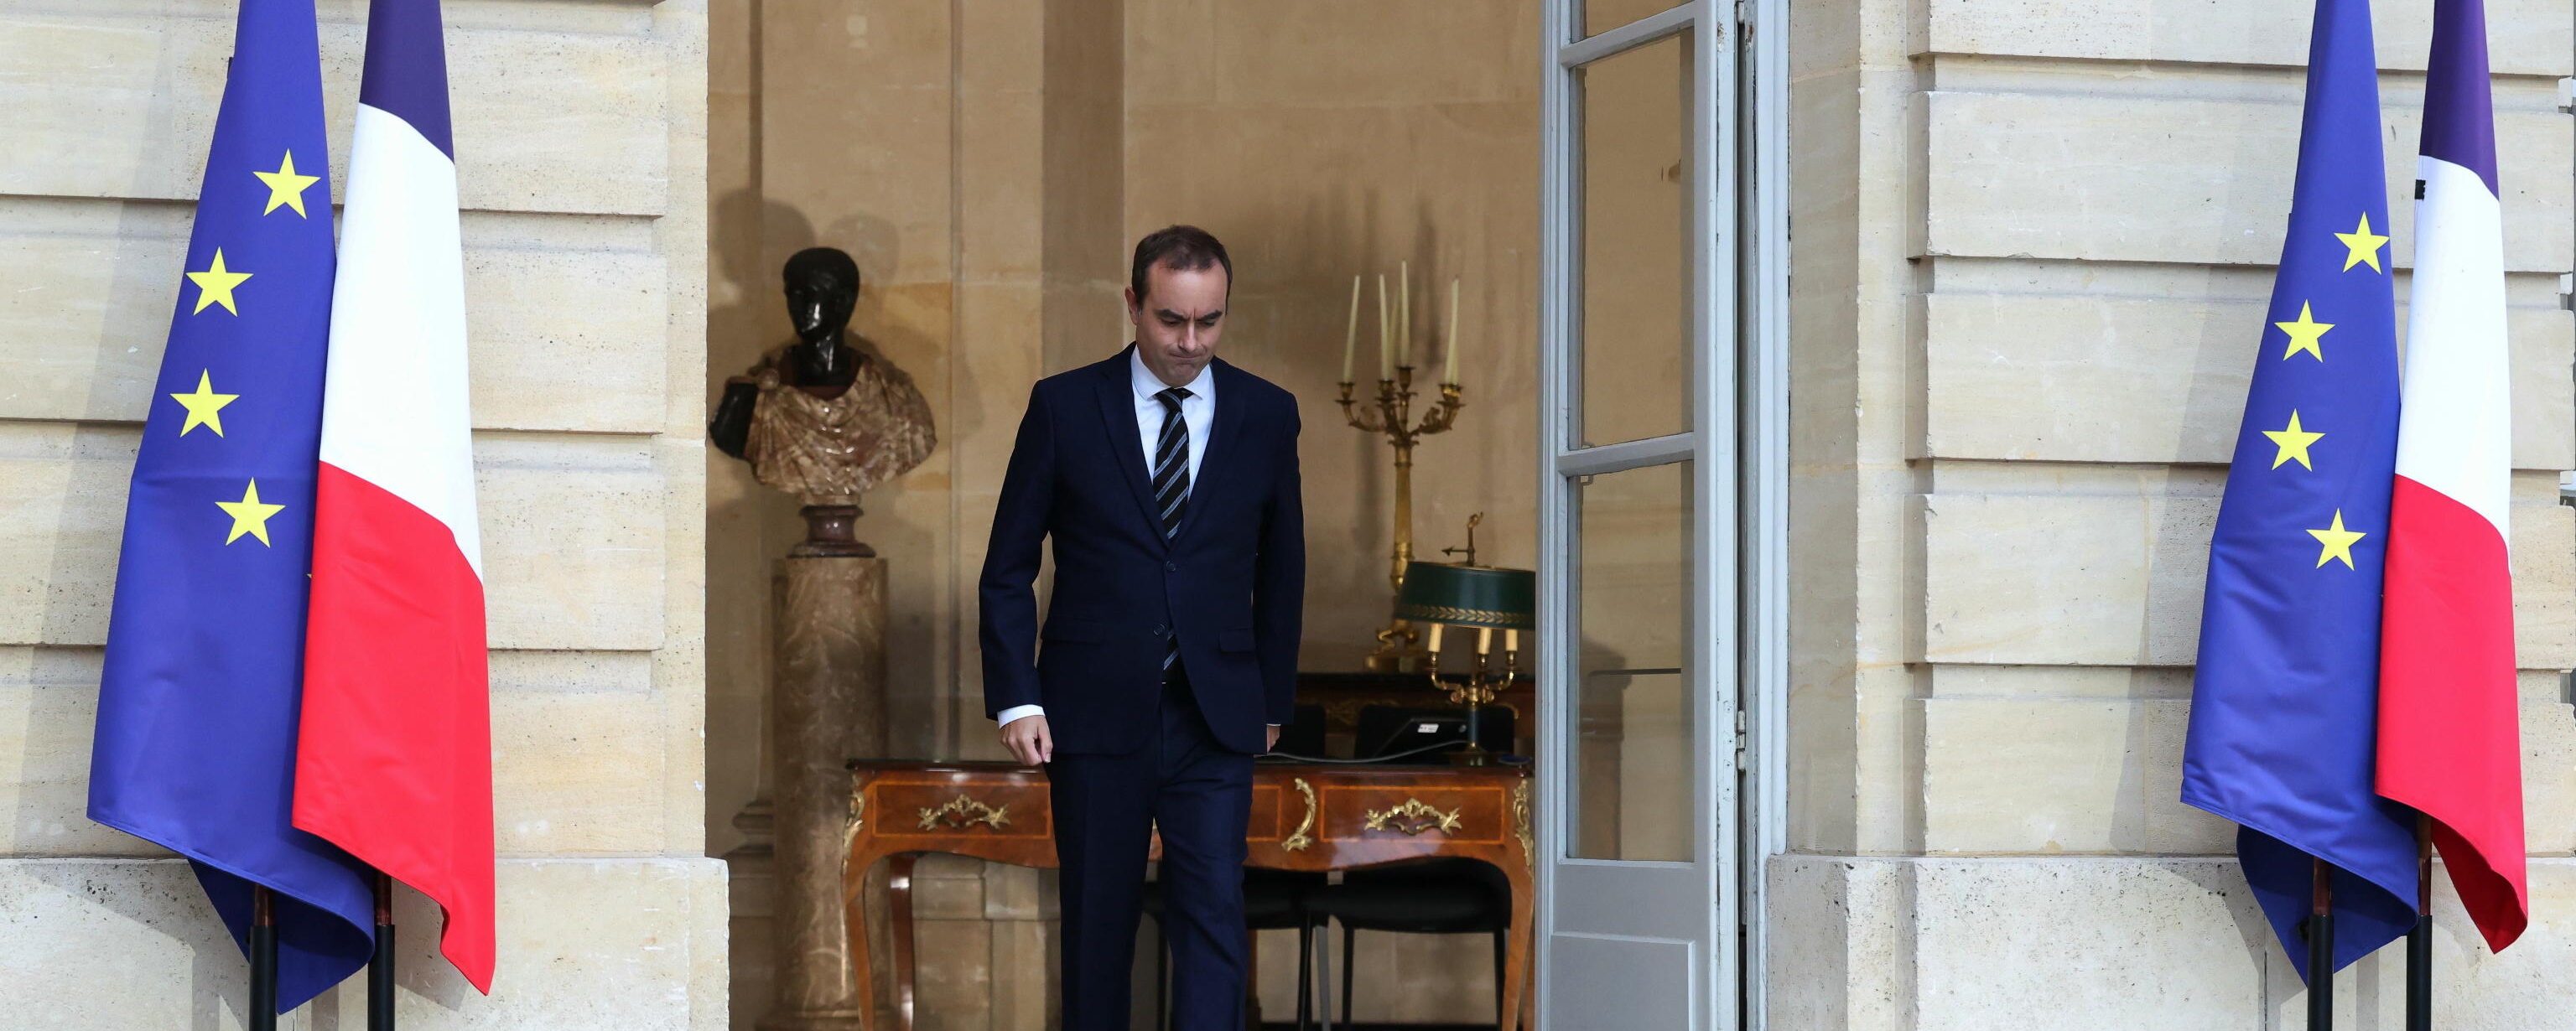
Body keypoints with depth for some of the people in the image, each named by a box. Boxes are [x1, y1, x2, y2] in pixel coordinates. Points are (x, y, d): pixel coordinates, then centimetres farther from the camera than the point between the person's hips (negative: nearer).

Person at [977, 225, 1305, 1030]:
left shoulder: (1267, 414, 5)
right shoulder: (1064, 406, 0)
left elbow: (1281, 568, 15)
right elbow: (1008, 570, 3)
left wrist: (1274, 697, 16)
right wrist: (1015, 697, -6)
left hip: (1214, 720, 1)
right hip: (1095, 713, 0)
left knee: (1213, 917, -10)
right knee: (1098, 926, 6)